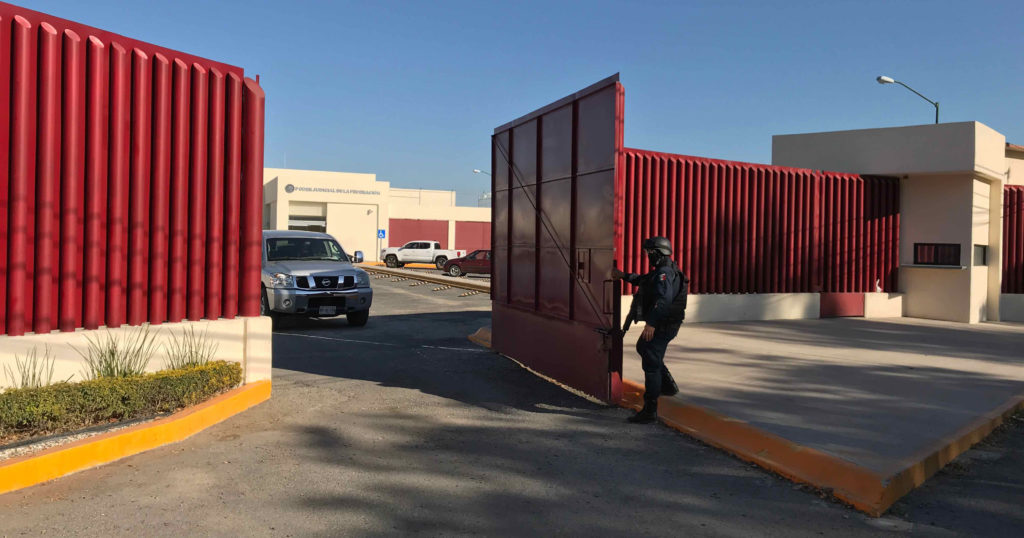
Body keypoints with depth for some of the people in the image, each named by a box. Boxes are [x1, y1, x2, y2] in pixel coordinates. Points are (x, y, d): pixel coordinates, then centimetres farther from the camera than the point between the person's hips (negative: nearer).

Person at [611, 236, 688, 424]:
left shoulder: (664, 273, -20)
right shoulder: (662, 271, 15)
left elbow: (663, 299, -34)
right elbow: (644, 280, 35)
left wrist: (651, 323, -39)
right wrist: (624, 276, 38)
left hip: (662, 326, -11)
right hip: (661, 324, 11)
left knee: (651, 364, -8)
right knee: (643, 348, 30)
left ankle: (650, 411, -4)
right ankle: (669, 386, 38)